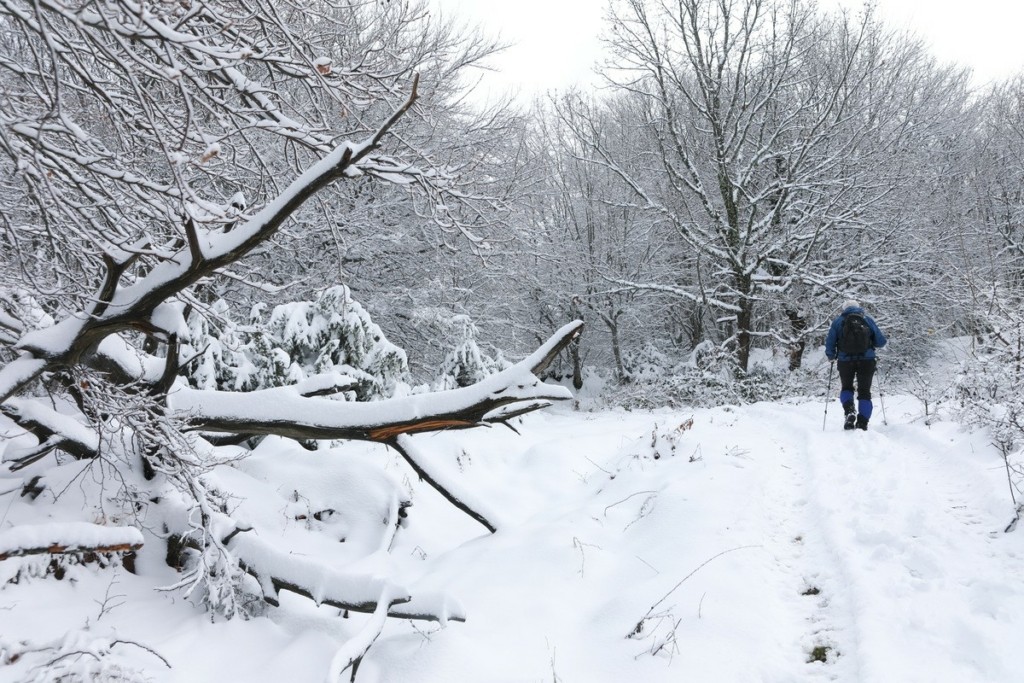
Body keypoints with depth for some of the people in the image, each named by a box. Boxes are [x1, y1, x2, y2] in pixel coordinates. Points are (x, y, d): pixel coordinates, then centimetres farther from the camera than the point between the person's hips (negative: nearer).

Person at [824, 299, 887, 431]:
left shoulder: (838, 322, 4)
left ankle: (849, 410, -9)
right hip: (867, 361, 0)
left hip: (845, 361, 0)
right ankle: (862, 424, 1)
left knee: (846, 388, 20)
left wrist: (832, 356, 18)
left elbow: (829, 343, 0)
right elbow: (881, 341, 4)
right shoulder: (868, 320, 5)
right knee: (864, 392, 10)